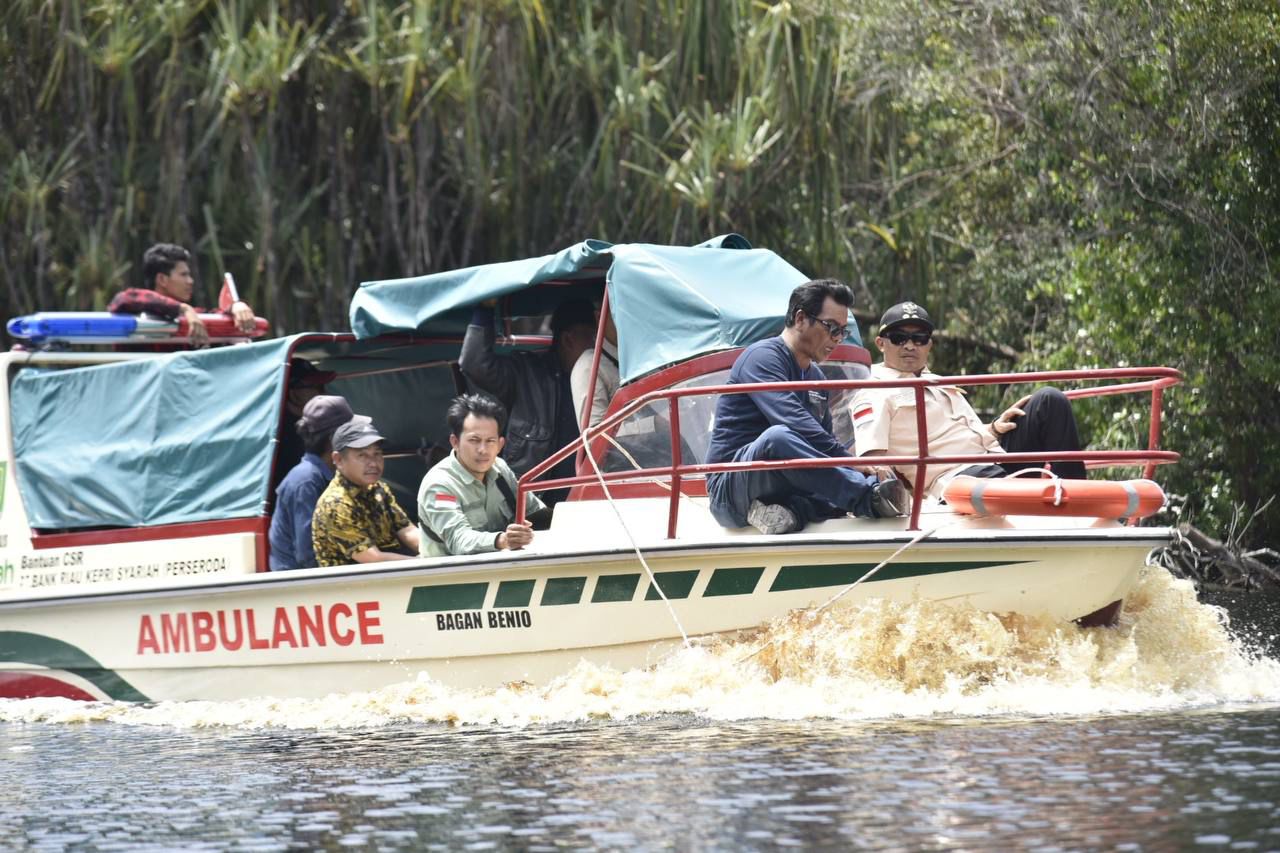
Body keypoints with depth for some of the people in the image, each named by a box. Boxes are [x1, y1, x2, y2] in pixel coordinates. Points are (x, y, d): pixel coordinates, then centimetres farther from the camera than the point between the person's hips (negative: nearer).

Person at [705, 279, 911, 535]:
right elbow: (795, 422, -24)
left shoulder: (816, 377, 20)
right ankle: (870, 497, -42)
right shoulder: (762, 358, -9)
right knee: (778, 437, -39)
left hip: (786, 490, 8)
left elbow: (825, 441, 24)